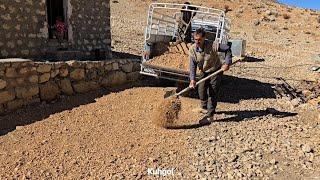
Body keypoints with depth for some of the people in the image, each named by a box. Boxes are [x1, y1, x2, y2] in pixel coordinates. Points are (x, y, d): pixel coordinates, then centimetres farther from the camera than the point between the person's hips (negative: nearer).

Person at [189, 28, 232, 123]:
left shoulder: (213, 46, -26)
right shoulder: (192, 49, -17)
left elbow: (228, 49, -14)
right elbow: (192, 65, -19)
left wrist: (227, 63, -23)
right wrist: (192, 79, -30)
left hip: (215, 71, -4)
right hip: (204, 72, 5)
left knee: (212, 93, -4)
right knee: (201, 91, 15)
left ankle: (210, 115, 5)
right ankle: (204, 107, 43)